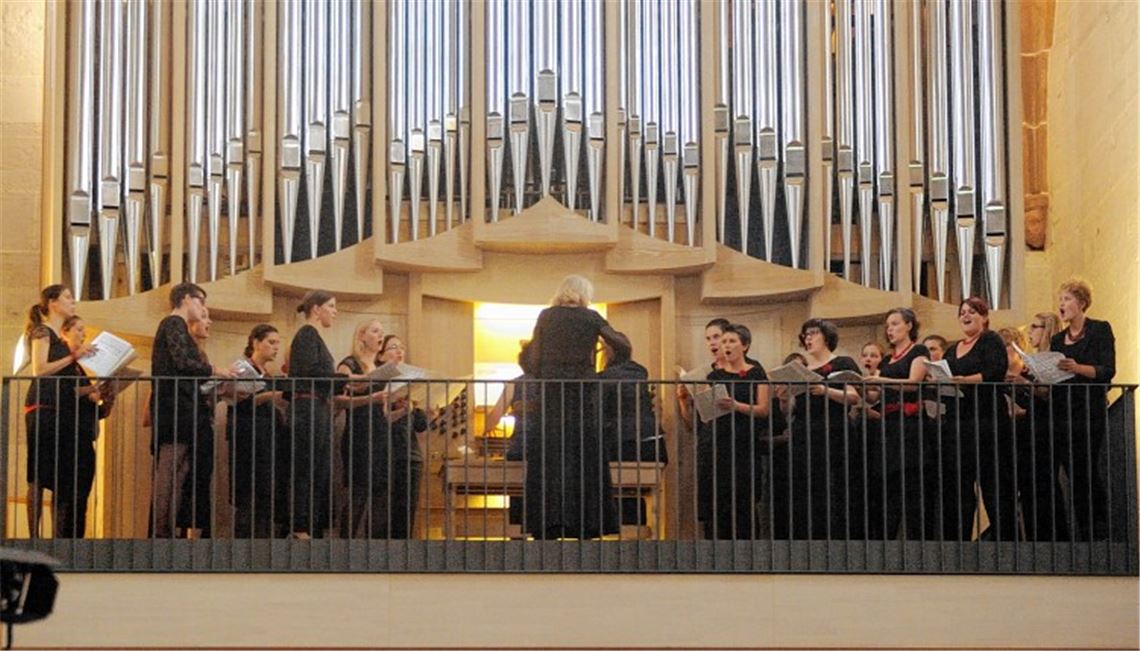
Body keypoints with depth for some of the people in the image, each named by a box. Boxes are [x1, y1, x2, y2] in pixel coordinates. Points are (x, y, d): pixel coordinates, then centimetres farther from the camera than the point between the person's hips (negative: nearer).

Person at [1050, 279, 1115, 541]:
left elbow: (1108, 371, -10)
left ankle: (1096, 532, -3)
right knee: (1075, 477, 3)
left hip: (1089, 412, -5)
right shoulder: (1058, 340, 18)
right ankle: (1081, 535, 5)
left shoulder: (1100, 330, 1)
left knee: (1086, 473, -9)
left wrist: (1078, 368, -25)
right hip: (1062, 413, 5)